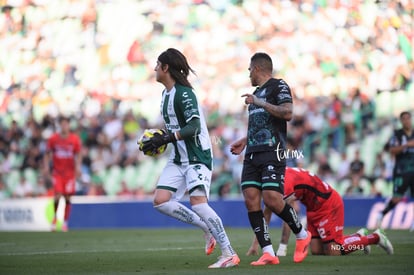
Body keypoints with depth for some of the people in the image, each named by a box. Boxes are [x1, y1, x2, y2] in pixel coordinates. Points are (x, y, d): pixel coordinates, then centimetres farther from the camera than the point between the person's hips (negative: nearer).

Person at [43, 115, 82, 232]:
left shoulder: (75, 139, -1)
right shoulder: (53, 139, -1)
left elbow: (78, 155, 3)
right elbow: (47, 154, 7)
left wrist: (78, 167, -12)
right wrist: (46, 167, -3)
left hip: (70, 173, 1)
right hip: (57, 172, -1)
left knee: (68, 197, 1)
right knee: (58, 196, -14)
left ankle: (65, 222, 13)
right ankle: (55, 217, 11)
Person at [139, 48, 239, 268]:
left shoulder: (183, 93, -15)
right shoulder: (166, 94, 14)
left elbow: (194, 127, -24)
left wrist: (165, 139, -30)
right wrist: (158, 139, 8)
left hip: (197, 156, -9)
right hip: (178, 157, 9)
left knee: (197, 201, -21)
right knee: (161, 201, -4)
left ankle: (229, 254, -16)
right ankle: (207, 228, 7)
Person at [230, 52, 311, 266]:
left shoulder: (278, 86, -1)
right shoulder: (257, 92, 26)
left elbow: (287, 113, -16)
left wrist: (260, 103, -16)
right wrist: (244, 141, 28)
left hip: (272, 152, -8)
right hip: (252, 154, 8)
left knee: (272, 199, -18)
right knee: (251, 200, -7)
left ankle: (302, 235, 7)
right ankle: (268, 253, -8)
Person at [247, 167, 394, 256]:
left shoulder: (285, 182, -29)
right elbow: (266, 214, 7)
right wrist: (255, 244, 6)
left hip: (328, 204, -9)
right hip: (314, 207, 9)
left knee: (333, 252, -10)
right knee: (316, 250, 3)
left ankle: (375, 237, 7)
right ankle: (359, 236, 20)